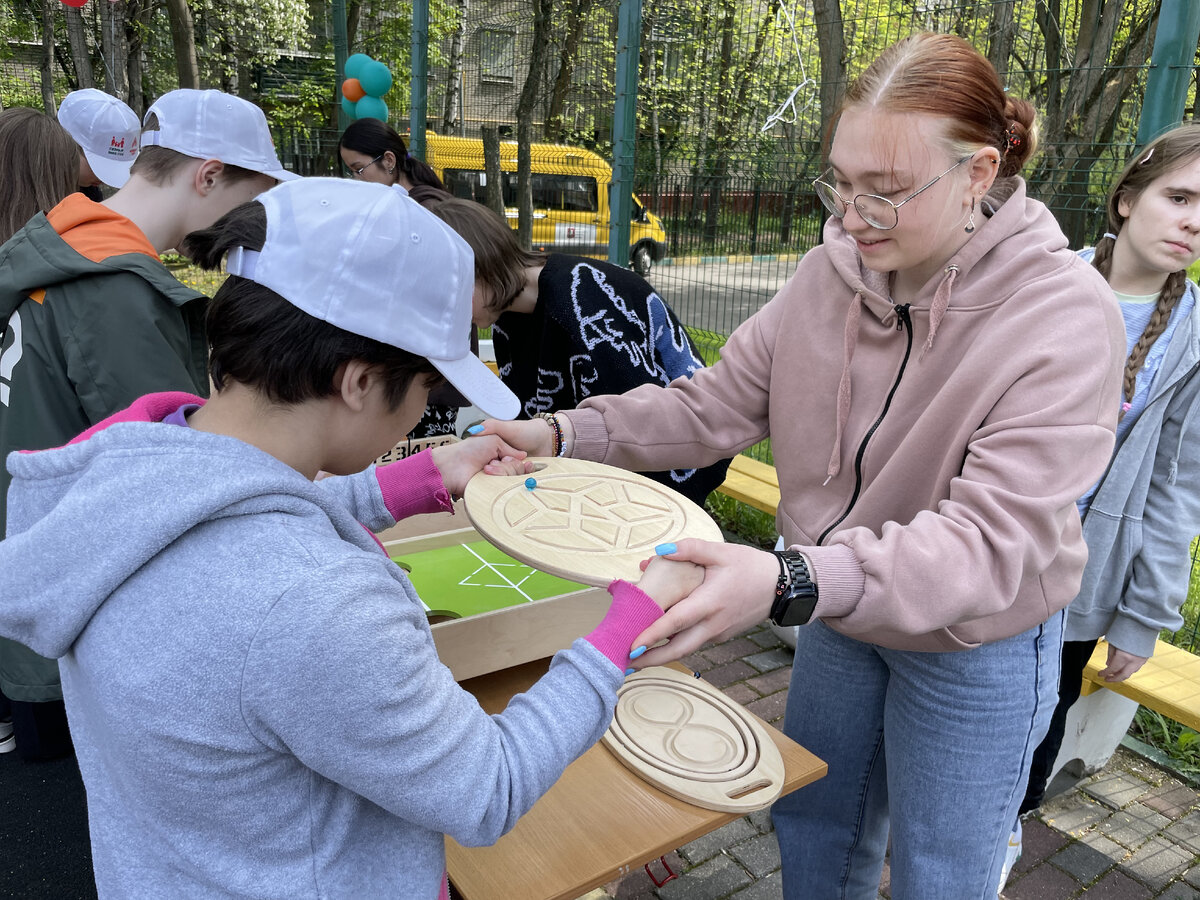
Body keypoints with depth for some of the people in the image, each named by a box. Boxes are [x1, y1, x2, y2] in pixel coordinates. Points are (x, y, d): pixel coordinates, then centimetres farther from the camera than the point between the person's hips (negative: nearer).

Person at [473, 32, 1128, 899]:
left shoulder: (1065, 316, -28)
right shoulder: (830, 274, -13)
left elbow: (991, 543, -35)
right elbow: (715, 405, -9)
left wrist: (789, 583, -51)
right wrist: (564, 433, -23)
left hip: (975, 645, -4)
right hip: (839, 606, 4)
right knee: (812, 826, 25)